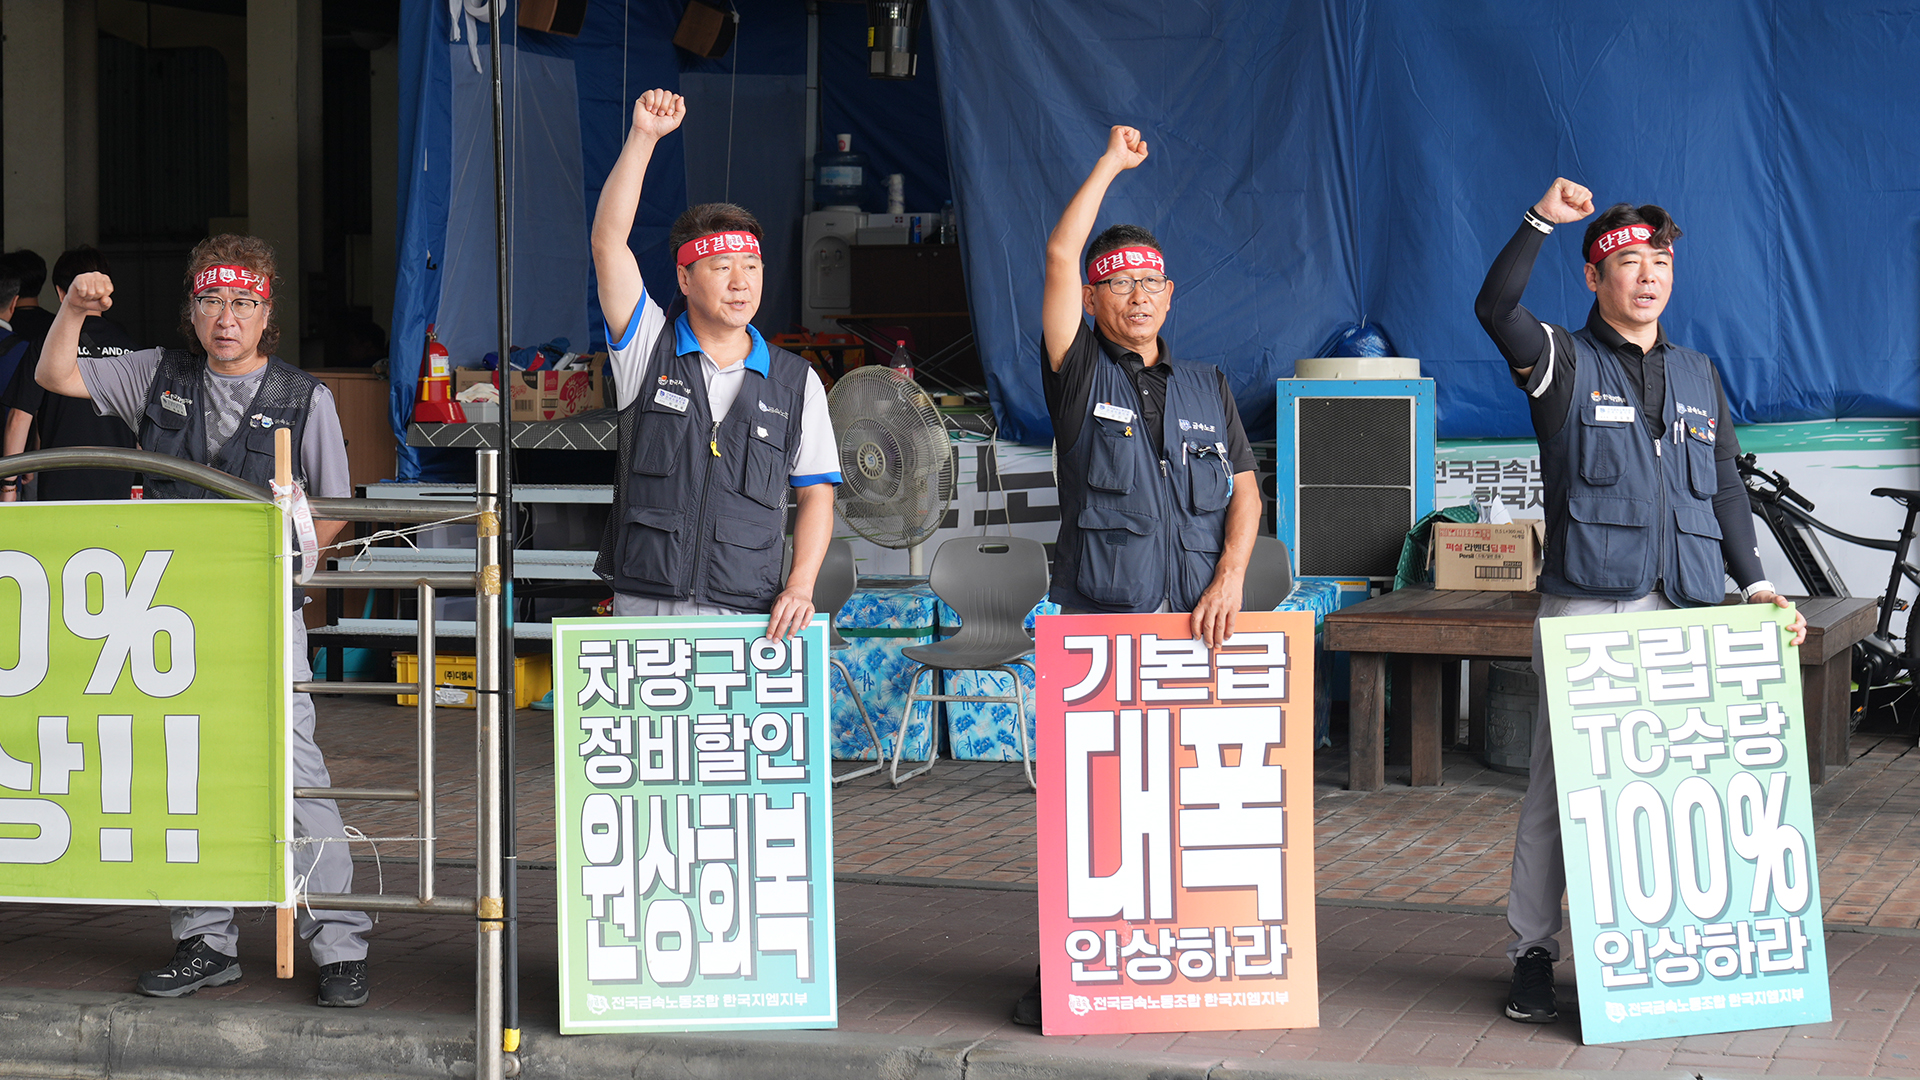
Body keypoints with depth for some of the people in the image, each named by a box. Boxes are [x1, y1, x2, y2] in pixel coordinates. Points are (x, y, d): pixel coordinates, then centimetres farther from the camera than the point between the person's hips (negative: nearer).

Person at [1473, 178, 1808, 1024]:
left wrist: (1754, 581, 10)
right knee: (1558, 783, -3)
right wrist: (1542, 221, -22)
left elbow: (1726, 491, 20)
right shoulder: (1565, 365, 5)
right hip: (1583, 605, -4)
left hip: (1685, 607, 4)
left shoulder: (1700, 378, 19)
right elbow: (1495, 308, -14)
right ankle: (1532, 954, 3)